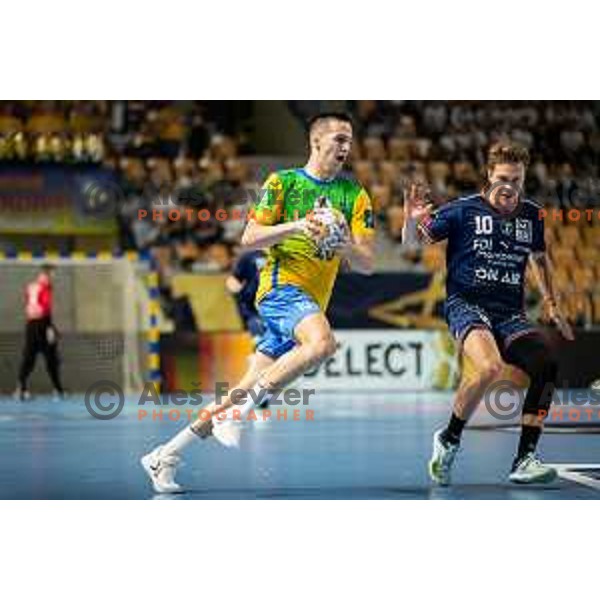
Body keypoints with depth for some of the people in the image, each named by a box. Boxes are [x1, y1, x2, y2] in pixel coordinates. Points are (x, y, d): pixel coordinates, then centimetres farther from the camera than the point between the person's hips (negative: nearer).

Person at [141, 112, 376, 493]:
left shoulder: (356, 195, 12)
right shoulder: (282, 182, 3)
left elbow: (367, 265, 8)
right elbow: (250, 239, -3)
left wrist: (347, 247, -14)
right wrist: (295, 226, -18)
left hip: (312, 302, 5)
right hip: (282, 285, -5)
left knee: (251, 392, 5)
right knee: (322, 342, -35)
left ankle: (166, 456, 14)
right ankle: (237, 413, -26)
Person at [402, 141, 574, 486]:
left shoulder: (532, 215, 12)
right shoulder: (464, 210, -2)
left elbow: (539, 257, 31)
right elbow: (413, 245, -2)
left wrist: (552, 304, 26)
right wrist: (412, 221, -24)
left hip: (510, 314, 5)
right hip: (466, 305, -5)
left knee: (547, 363, -22)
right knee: (490, 367, -33)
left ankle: (525, 459, -14)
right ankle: (449, 439, -10)